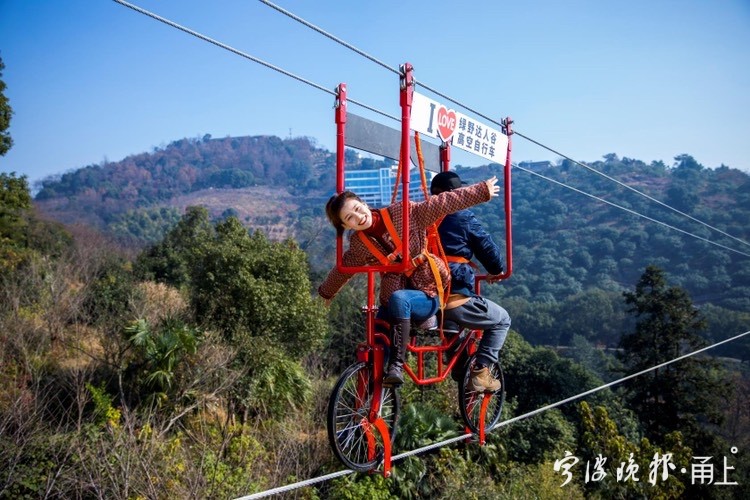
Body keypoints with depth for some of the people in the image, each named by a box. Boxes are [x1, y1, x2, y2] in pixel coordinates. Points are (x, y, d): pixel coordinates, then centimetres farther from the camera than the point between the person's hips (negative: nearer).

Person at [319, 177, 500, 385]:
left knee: (398, 298, -36)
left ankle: (397, 366, -34)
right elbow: (342, 270, 18)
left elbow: (444, 203, -11)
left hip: (426, 295, -4)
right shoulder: (358, 244, -1)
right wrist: (326, 292, 33)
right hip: (391, 303, 4)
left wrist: (482, 190, -10)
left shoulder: (403, 213, -11)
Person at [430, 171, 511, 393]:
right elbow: (487, 248, 1)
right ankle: (480, 373, 5)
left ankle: (459, 372, 37)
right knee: (502, 320, 15)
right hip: (454, 299, -7)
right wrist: (496, 271, 22)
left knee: (455, 321, 38)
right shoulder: (463, 218, -5)